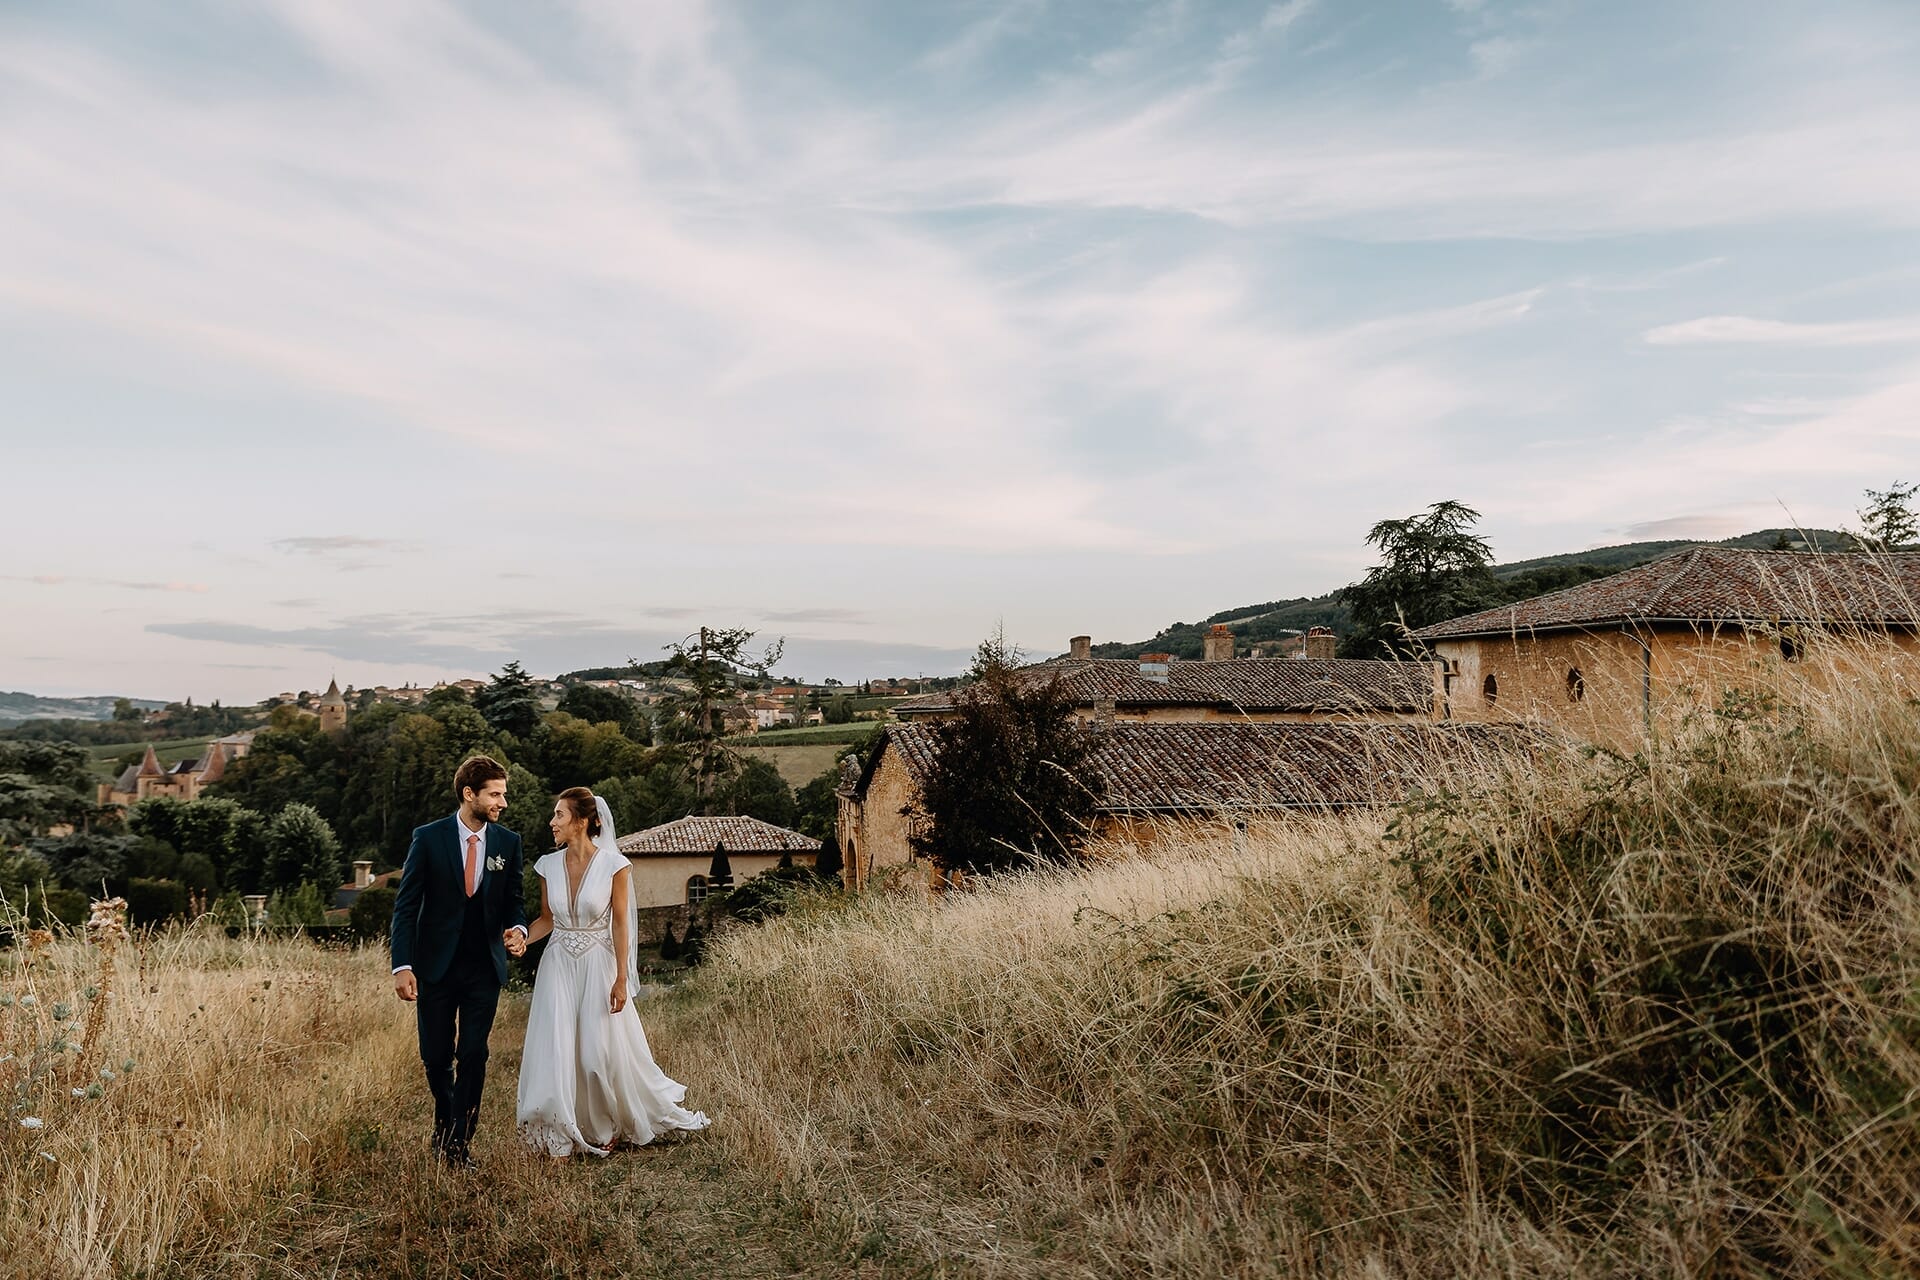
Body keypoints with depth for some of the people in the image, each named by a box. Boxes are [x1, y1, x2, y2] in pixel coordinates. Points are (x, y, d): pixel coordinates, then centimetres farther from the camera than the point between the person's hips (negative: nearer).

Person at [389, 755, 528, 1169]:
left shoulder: (508, 843, 0)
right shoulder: (429, 838, -7)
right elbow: (406, 906, -7)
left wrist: (516, 927, -14)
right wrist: (402, 966, -14)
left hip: (484, 968, 1)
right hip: (436, 966, -1)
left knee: (473, 1057, -1)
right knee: (436, 1056, 10)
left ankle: (458, 1142, 13)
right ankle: (445, 1118, 38)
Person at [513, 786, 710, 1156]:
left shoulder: (613, 864, -12)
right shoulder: (549, 865, 0)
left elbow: (620, 923, -9)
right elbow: (547, 918, 10)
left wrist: (621, 979, -11)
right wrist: (523, 938, -11)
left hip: (598, 965, -3)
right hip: (558, 966, 3)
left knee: (603, 1052, 4)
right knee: (556, 1052, 1)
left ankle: (609, 1128, 30)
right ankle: (561, 1138, 16)